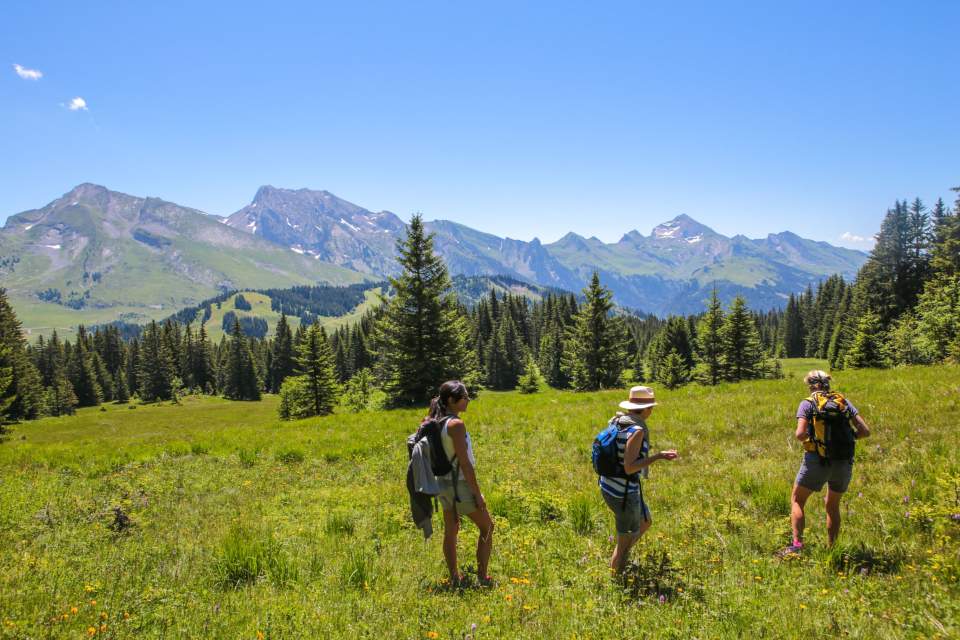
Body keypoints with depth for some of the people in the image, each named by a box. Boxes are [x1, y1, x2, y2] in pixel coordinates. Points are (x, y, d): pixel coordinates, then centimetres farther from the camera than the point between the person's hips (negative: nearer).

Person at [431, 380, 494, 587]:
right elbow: (464, 463, -22)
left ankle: (454, 578, 22)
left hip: (442, 483, 8)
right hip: (461, 484, -8)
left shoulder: (436, 423, 3)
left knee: (451, 531, 14)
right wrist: (478, 494, -16)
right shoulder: (456, 424, -22)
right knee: (487, 526, 9)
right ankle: (482, 576, 13)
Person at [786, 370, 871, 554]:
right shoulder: (844, 402, 8)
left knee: (797, 500, 11)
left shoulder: (807, 403, -2)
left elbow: (800, 434, -15)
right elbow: (865, 431, 2)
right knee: (833, 506, 23)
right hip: (844, 462, 4)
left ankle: (797, 544, -4)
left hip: (817, 460, -4)